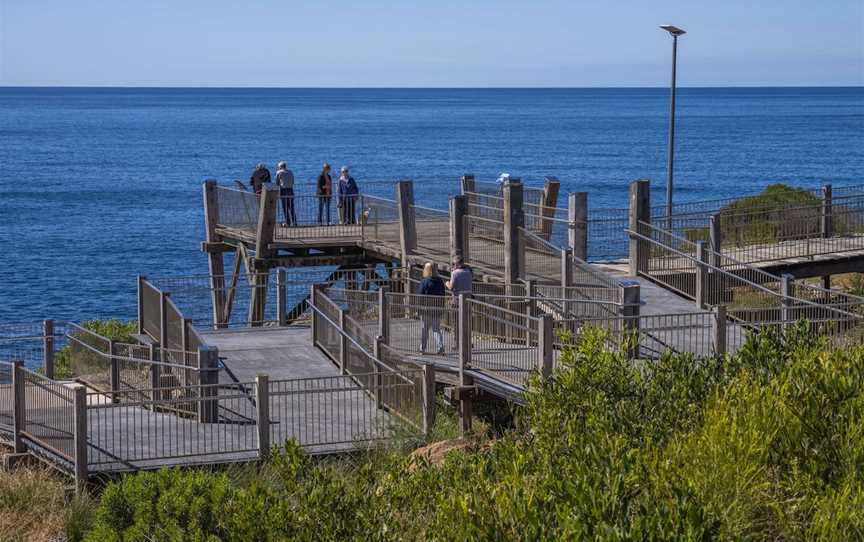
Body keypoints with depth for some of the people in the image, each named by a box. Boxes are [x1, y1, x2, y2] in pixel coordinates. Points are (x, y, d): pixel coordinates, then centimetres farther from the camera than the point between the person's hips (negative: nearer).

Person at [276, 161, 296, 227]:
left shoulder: (279, 172, -3)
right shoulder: (290, 172, 11)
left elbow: (277, 183, -2)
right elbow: (293, 182, 15)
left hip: (283, 190, -4)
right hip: (290, 190, 4)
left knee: (285, 207, 0)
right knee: (291, 207, 7)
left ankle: (288, 222, -2)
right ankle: (294, 222, 2)